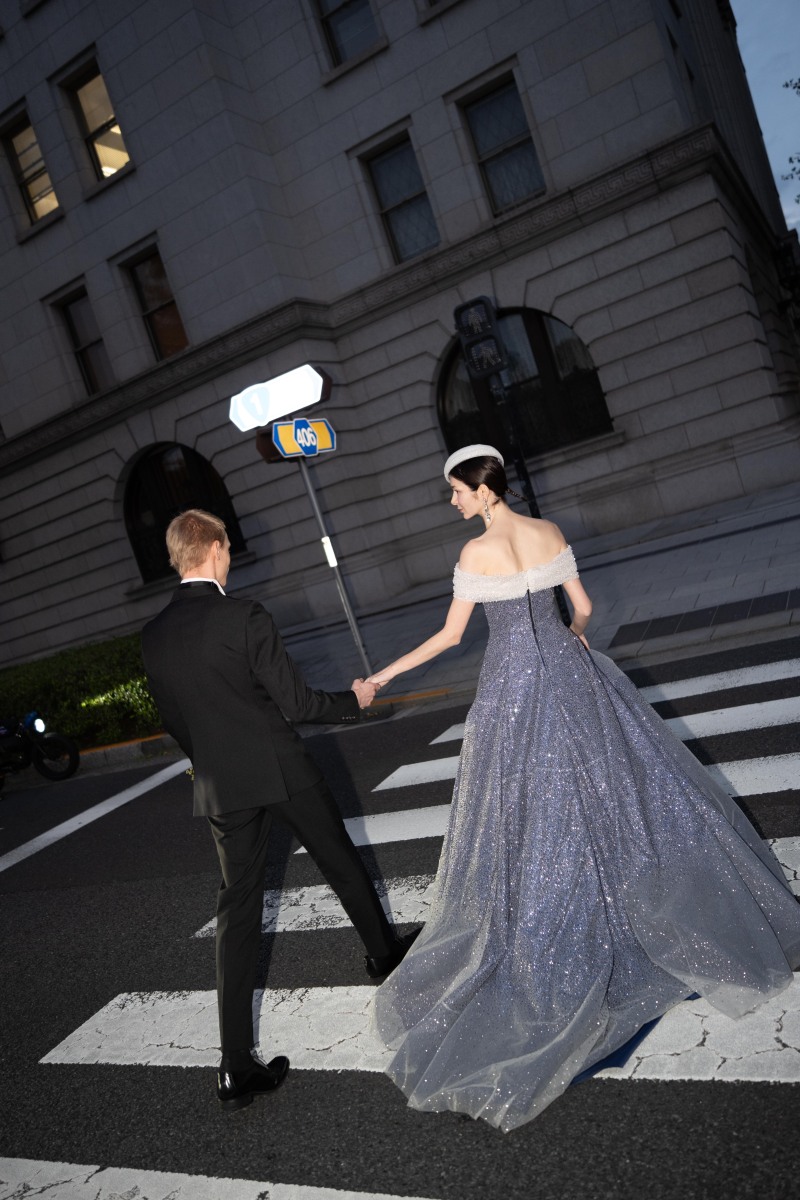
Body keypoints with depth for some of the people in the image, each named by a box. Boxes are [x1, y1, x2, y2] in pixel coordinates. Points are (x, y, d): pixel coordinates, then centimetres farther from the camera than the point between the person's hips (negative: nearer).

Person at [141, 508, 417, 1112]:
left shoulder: (153, 636, -1)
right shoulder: (244, 617, -17)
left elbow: (174, 718, 10)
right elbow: (297, 702, -16)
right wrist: (353, 699, 2)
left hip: (220, 787, 4)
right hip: (282, 770, -3)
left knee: (239, 909, 8)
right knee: (342, 863, 21)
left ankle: (237, 1067, 9)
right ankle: (384, 952, 45)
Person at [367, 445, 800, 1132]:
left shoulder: (477, 551, -13)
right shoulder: (550, 533, 2)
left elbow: (450, 635, -9)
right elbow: (584, 608, 8)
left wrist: (383, 676, -1)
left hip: (514, 686, -5)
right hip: (571, 673, 5)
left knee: (532, 813, 5)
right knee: (615, 774, 17)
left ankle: (541, 943, 18)